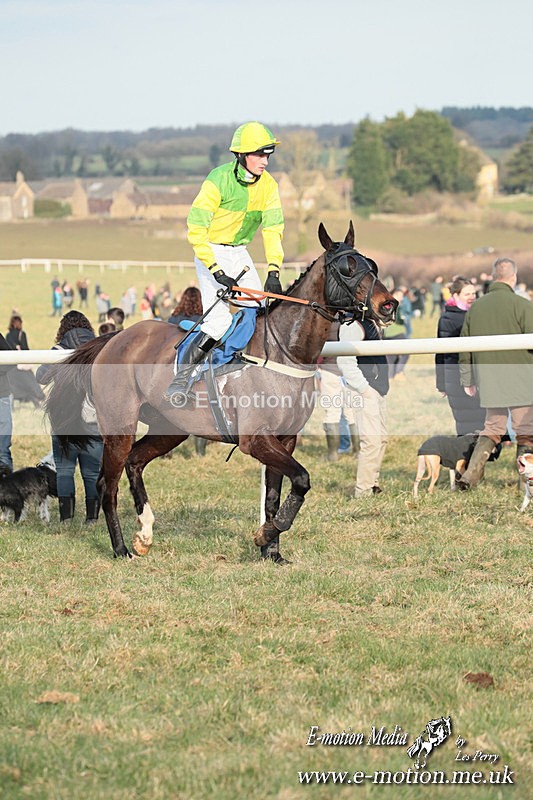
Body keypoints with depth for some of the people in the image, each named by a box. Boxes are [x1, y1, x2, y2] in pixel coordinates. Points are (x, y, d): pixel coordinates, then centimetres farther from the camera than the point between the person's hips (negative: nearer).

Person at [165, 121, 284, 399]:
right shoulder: (219, 180, -22)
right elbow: (195, 229, -23)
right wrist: (217, 272, -29)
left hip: (239, 251, 6)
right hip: (210, 250, -6)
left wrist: (273, 271, -22)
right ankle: (181, 377, -12)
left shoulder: (268, 185, -5)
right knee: (219, 318, -20)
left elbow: (273, 228, -8)